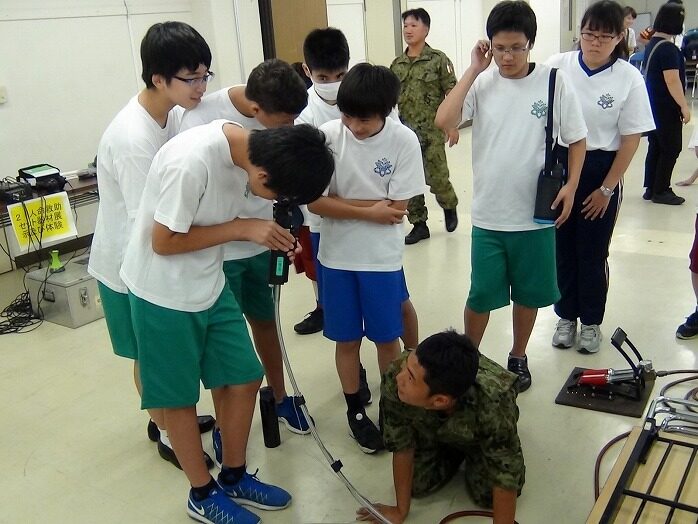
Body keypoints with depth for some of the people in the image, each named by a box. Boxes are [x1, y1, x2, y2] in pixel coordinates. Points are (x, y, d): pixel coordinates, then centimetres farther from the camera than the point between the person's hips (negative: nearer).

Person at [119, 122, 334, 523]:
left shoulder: (247, 148, -8)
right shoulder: (191, 161, -32)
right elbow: (163, 242, -23)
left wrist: (269, 232, -9)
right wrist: (243, 228, -22)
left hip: (210, 286, 7)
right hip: (164, 295, -7)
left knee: (243, 380, 11)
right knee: (180, 396, 9)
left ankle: (235, 478, 32)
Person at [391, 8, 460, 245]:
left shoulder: (438, 60, -4)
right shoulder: (396, 64, 8)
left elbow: (452, 94, -5)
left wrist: (452, 125, -10)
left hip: (431, 130, -4)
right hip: (404, 131, 4)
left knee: (437, 177, -1)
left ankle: (449, 206, 30)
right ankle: (419, 224, 18)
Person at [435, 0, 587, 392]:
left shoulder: (555, 82, -6)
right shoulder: (481, 83, -5)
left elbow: (576, 140, 3)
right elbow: (444, 121, -21)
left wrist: (570, 186, -8)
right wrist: (474, 69, -16)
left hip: (536, 214, 1)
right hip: (488, 214, 0)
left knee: (528, 292, 15)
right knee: (481, 295, 8)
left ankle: (519, 357, 38)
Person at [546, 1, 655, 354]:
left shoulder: (629, 79, -8)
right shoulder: (558, 66, -6)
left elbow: (631, 138, -5)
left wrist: (606, 189, -6)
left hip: (601, 171, -1)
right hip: (558, 165, 1)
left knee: (593, 252, 8)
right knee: (562, 247, 9)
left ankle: (591, 321, 27)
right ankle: (566, 317, 28)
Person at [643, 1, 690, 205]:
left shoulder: (652, 44, 9)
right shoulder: (668, 49, -19)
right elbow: (672, 81, -22)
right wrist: (684, 106, -17)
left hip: (653, 106, 9)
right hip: (667, 108, -9)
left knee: (655, 147, 13)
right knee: (671, 149, 0)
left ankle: (650, 188, 17)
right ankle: (661, 191, 5)